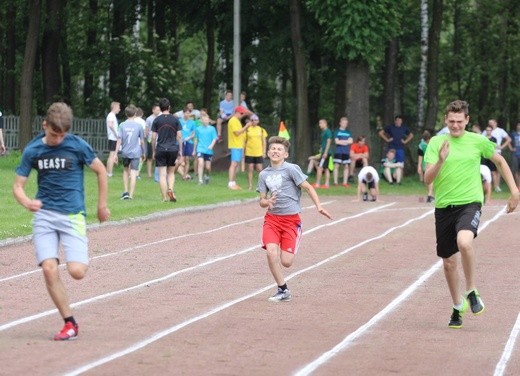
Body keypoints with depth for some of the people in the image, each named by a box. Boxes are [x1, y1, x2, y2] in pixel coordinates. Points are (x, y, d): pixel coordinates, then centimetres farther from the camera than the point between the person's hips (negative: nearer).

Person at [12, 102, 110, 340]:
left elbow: (101, 170, 7)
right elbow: (18, 185, 3)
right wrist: (26, 202, -19)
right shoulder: (32, 150, 1)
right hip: (44, 215, 2)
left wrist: (102, 205, 11)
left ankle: (81, 257, 23)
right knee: (49, 269, -12)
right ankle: (70, 323, 0)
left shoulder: (77, 145, -5)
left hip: (72, 215, -2)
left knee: (76, 272, -15)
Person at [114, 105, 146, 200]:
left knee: (126, 170, 22)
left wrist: (116, 153, -1)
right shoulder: (139, 125, -4)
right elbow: (142, 141, 0)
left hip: (125, 152, 2)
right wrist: (143, 153, 12)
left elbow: (119, 140, -4)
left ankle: (125, 192, 15)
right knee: (133, 174, -1)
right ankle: (131, 195, -5)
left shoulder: (122, 125, -2)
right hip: (136, 153, -2)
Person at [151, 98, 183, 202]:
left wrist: (153, 152, 9)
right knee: (171, 172, 16)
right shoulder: (175, 120, 2)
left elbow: (153, 137, 0)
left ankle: (165, 197, -1)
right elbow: (179, 136, 2)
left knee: (162, 174, 1)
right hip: (173, 149, 1)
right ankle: (171, 189, -10)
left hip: (160, 149, -1)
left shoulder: (156, 120, 0)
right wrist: (180, 150, 10)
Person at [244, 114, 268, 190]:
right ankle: (250, 185, 5)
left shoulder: (261, 130, 7)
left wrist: (264, 152, 4)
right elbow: (244, 141, 6)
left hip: (259, 153, 1)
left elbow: (264, 142, 10)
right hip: (249, 153, -1)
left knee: (260, 169, -1)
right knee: (250, 169, 0)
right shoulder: (247, 129, 3)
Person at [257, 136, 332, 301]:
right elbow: (262, 200, 12)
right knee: (271, 252, -20)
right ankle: (283, 290, -5)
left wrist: (319, 206, -16)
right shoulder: (264, 174, 8)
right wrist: (267, 202, -12)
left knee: (286, 262, -9)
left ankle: (285, 251, 30)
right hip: (272, 218, 3)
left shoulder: (291, 169, -6)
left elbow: (308, 188, -5)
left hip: (291, 219, -3)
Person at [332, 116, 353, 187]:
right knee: (336, 166, -6)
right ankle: (335, 182, -4)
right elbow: (336, 141, -8)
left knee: (346, 166, 2)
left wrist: (341, 141, -8)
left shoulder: (348, 132, 13)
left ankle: (345, 182, 6)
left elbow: (351, 141, 0)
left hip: (346, 152, 3)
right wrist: (346, 142, -4)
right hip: (338, 151, -3)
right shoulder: (337, 131, 3)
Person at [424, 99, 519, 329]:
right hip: (444, 207, 2)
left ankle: (472, 292, -11)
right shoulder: (436, 142, 1)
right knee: (449, 262, 7)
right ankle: (458, 306, 29)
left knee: (464, 242, -31)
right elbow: (427, 179, -6)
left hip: (469, 203, -2)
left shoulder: (477, 141, 1)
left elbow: (500, 161, 18)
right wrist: (440, 160, -24)